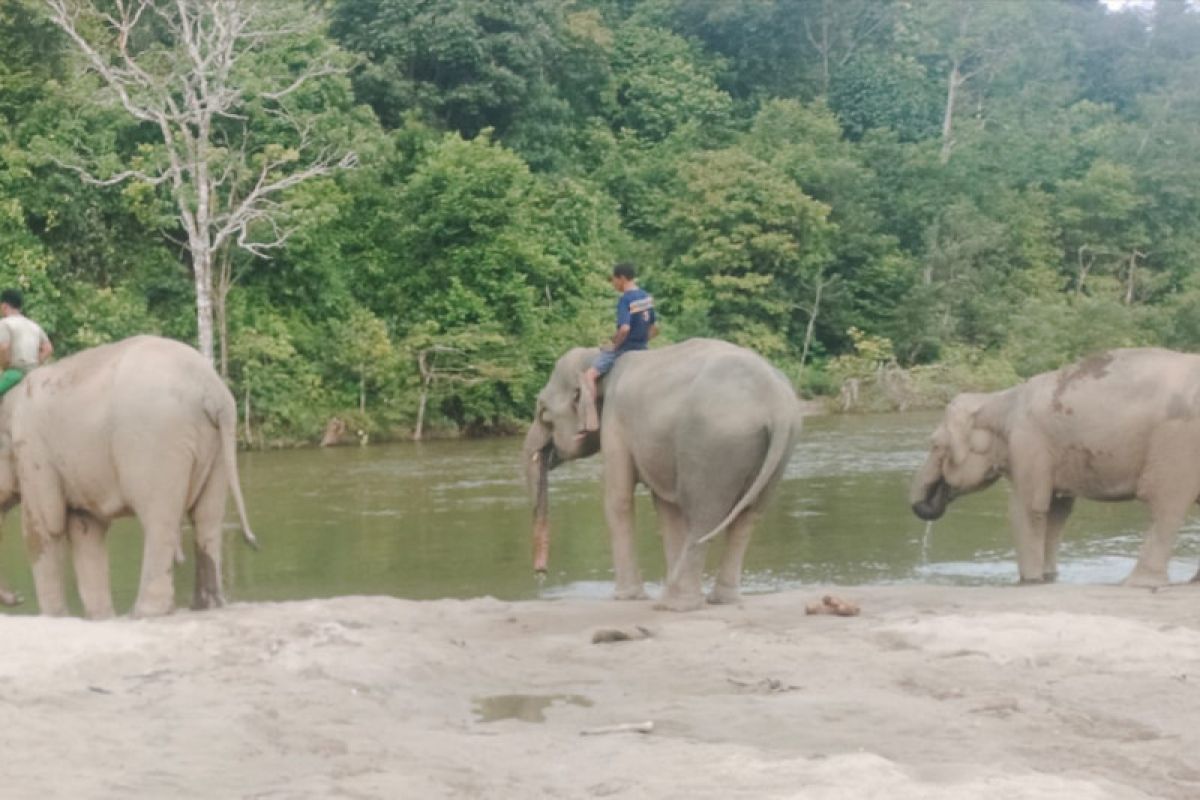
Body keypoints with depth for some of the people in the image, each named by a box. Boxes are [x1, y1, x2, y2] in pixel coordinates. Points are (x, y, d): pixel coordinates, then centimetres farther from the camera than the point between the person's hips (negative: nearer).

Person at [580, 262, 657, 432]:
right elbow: (655, 328, 13)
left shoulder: (625, 300, -17)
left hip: (624, 348, -8)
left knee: (589, 376, -10)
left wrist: (614, 344, -15)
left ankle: (591, 421, -19)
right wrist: (642, 342, 17)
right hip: (641, 348, 8)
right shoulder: (647, 297, 7)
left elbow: (624, 328, -29)